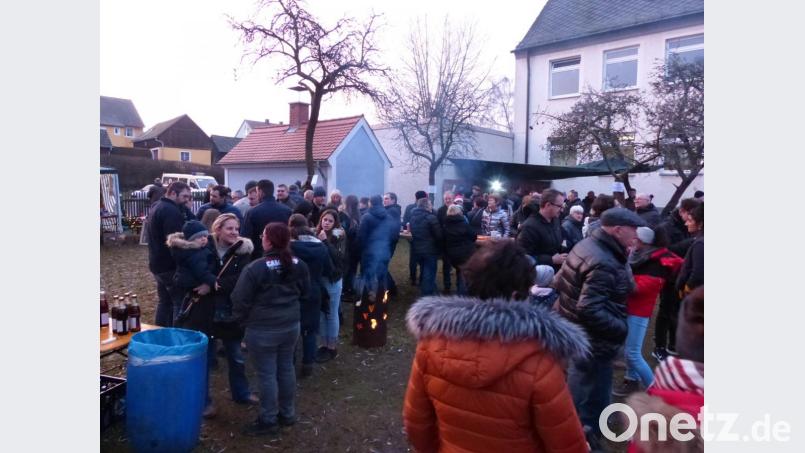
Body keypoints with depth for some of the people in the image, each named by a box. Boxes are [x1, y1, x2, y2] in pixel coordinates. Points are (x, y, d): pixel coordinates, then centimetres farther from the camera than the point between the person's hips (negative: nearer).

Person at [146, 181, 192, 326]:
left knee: (165, 302, 17)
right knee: (180, 303, -6)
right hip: (170, 265, -10)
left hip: (157, 263, 10)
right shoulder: (171, 211, -19)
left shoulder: (156, 207, 14)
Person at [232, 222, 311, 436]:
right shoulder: (299, 265, 0)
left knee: (267, 374, 5)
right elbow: (306, 296, 11)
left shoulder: (255, 268, -19)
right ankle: (288, 414, 30)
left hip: (262, 330, -6)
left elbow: (240, 301, -12)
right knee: (286, 368, 17)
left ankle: (268, 421, 17)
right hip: (291, 326, 6)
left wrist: (242, 321, 6)